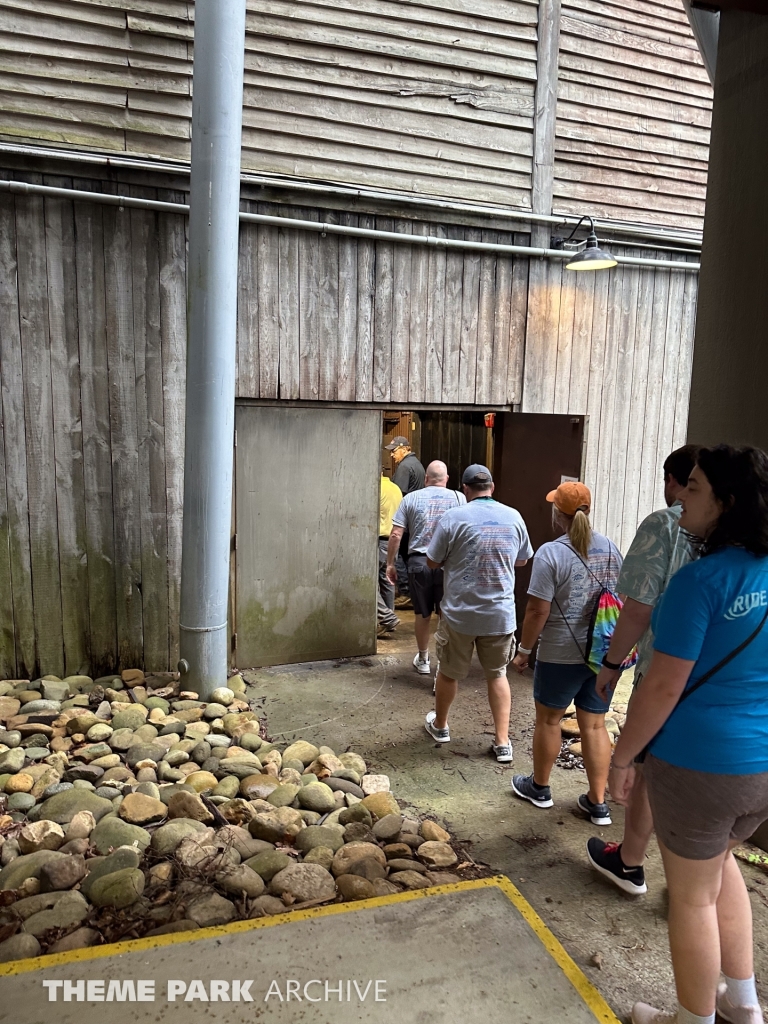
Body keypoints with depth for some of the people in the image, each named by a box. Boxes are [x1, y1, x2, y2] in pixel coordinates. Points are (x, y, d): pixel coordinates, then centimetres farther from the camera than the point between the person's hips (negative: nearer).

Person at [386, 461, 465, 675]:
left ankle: (423, 660, 32)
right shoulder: (459, 498, 2)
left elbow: (396, 534, -1)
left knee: (422, 614, 16)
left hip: (419, 562, 1)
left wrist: (390, 564, 7)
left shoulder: (411, 498, 3)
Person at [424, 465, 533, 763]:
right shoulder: (514, 517, -1)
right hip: (501, 613, 3)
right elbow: (522, 560, 12)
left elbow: (432, 562, -5)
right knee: (498, 674, 16)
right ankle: (502, 742, 17)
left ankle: (439, 725, 37)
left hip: (459, 612, -2)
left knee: (449, 672, 16)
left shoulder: (453, 517, -13)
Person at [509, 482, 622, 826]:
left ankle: (539, 787, 31)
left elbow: (538, 610, -18)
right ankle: (598, 803, 20)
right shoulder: (610, 548, 3)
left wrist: (524, 649, -6)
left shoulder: (551, 552, -17)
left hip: (561, 654, -5)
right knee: (595, 725, 13)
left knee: (548, 719, 14)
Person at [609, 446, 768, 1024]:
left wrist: (622, 758, -9)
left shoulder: (702, 579, -22)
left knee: (691, 895, 13)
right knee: (719, 862, 29)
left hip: (698, 762, -7)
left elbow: (664, 686, -20)